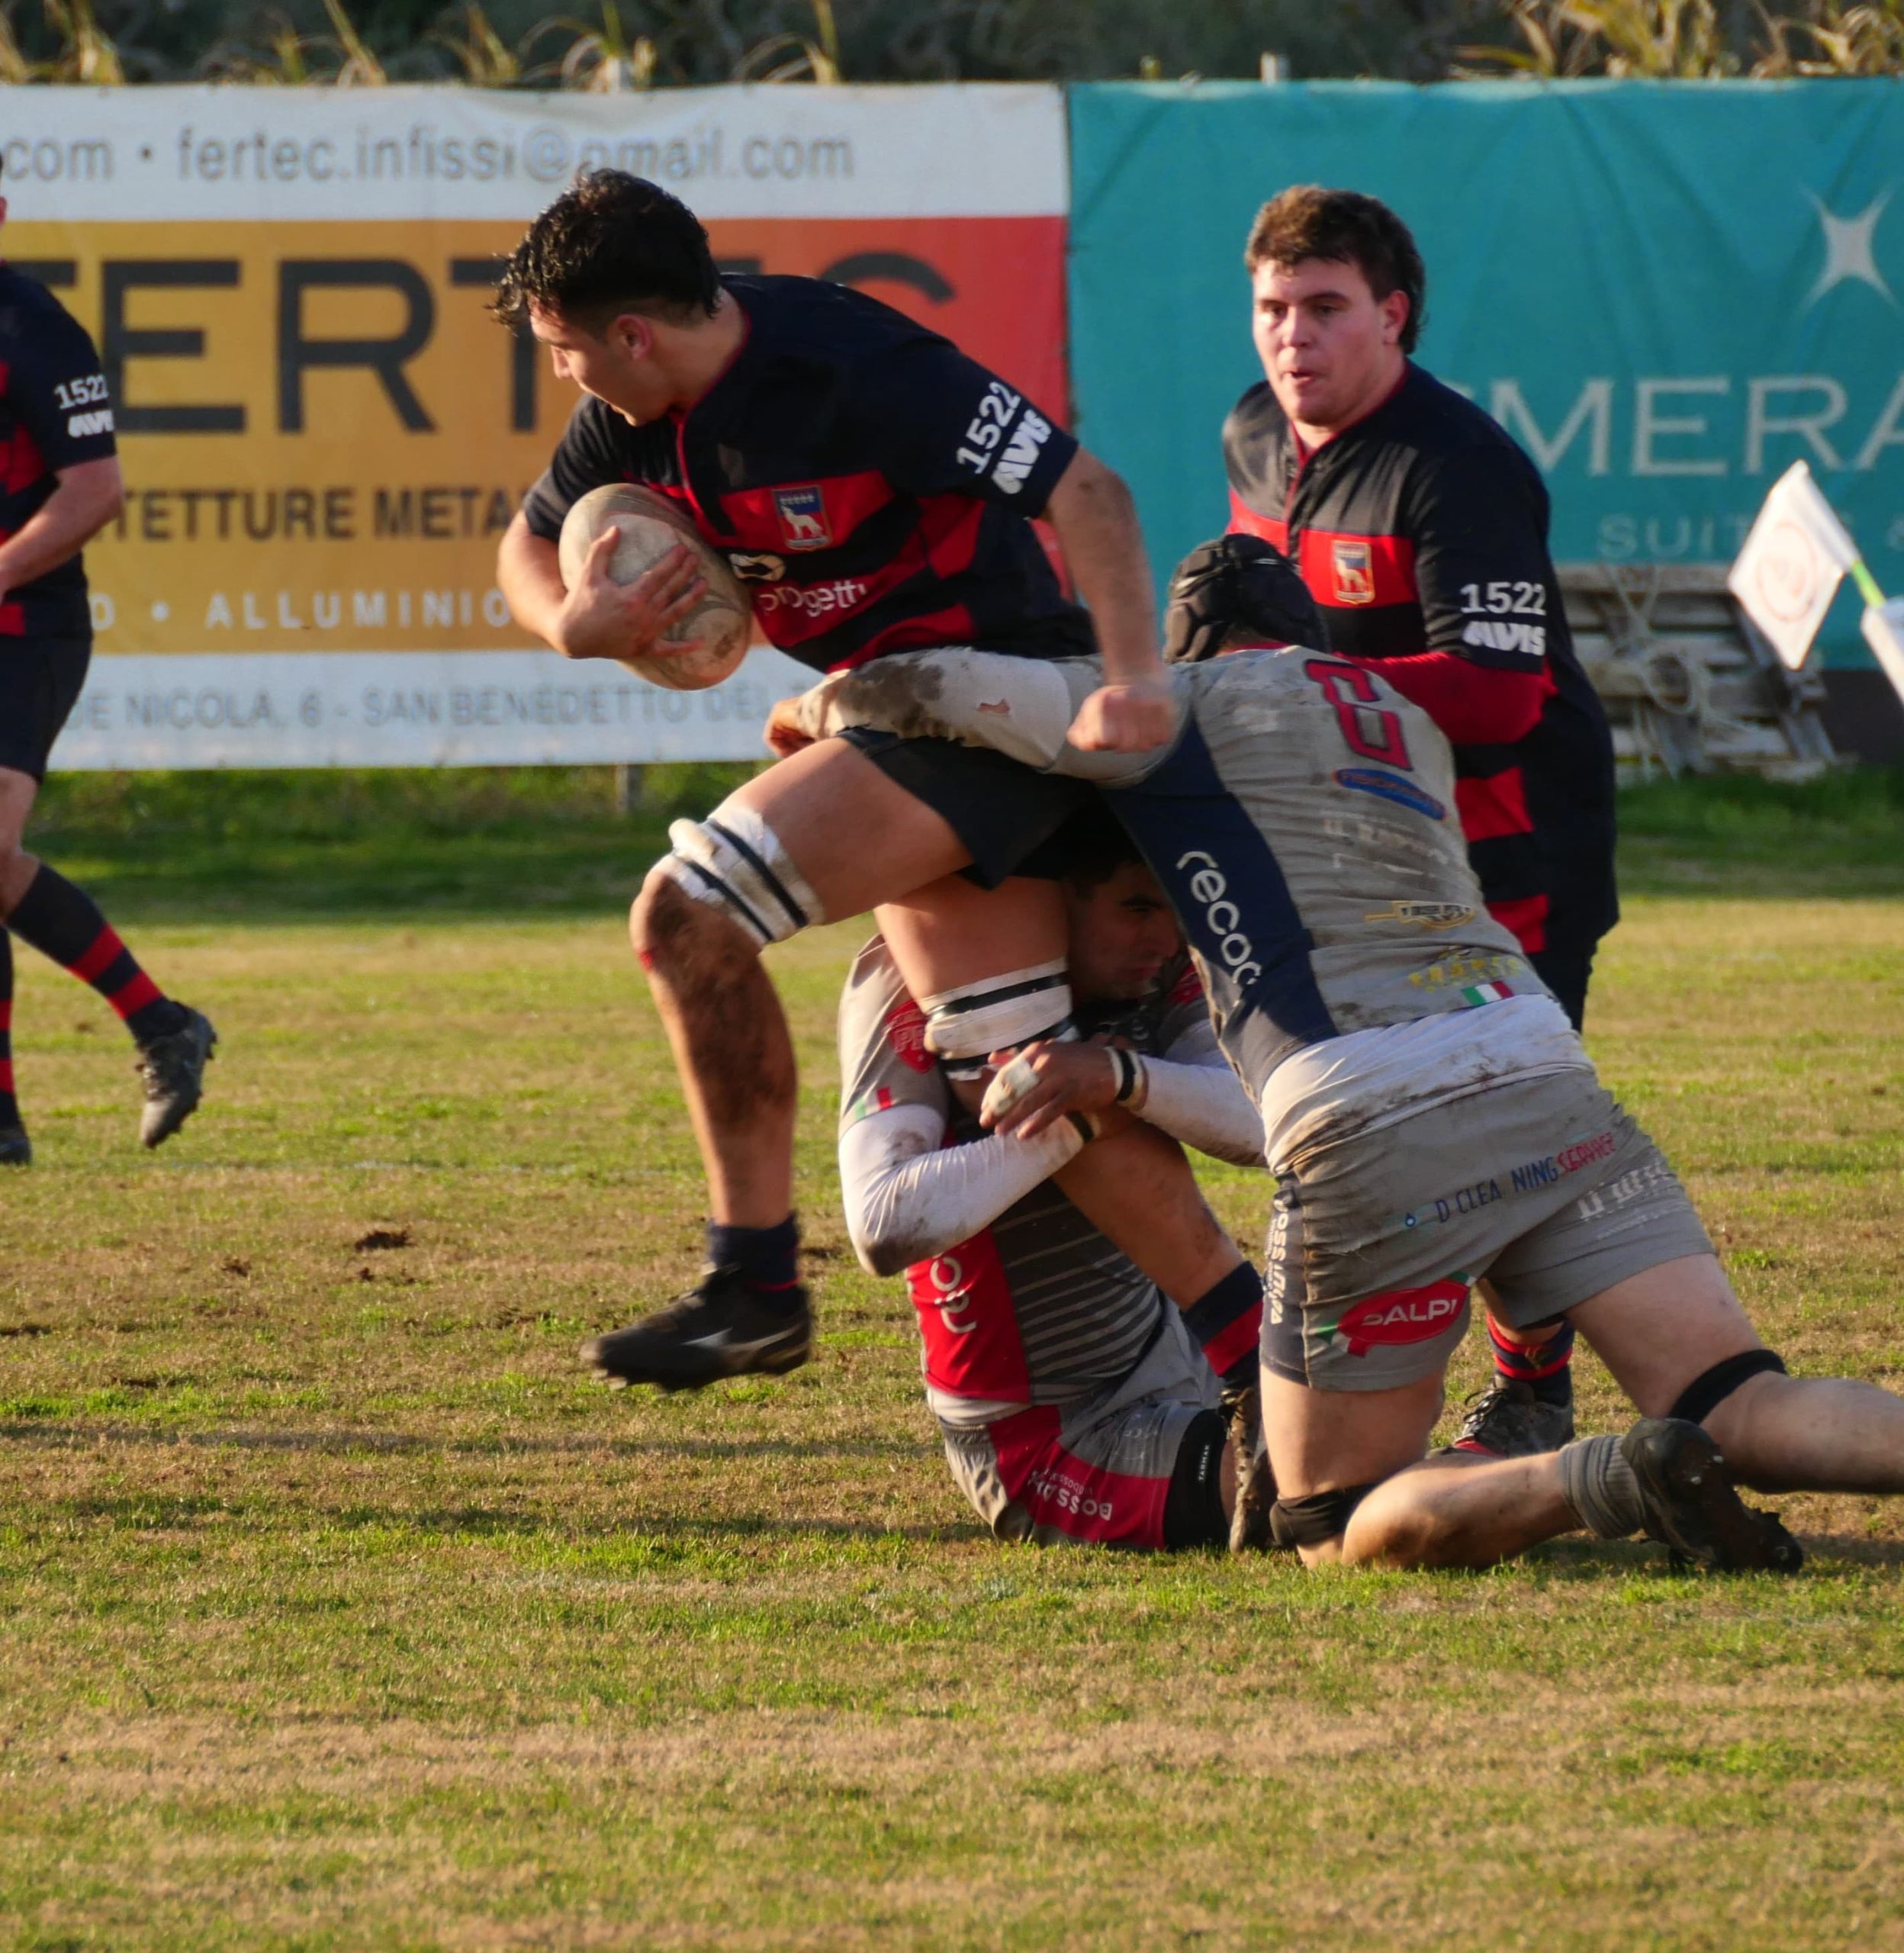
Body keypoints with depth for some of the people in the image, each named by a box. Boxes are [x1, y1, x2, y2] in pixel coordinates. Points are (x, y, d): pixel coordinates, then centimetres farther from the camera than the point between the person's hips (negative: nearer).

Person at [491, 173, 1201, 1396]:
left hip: (993, 690, -9)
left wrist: (1134, 680, -35)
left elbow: (1088, 493, -23)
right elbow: (530, 546, 18)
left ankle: (756, 1281, -13)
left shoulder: (852, 369, -22)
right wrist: (575, 625, -6)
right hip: (900, 725, 9)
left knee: (688, 912, -19)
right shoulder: (641, 414, 3)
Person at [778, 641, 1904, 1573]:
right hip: (1542, 1071, 5)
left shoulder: (1186, 705, 12)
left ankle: (1603, 1482, -23)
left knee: (1341, 1525, 6)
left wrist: (822, 710, 29)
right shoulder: (1406, 721, 31)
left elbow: (921, 688, 8)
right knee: (1742, 1417, 0)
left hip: (1368, 1130, -5)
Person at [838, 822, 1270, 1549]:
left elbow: (1252, 1127, -19)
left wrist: (1123, 1076, -37)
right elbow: (885, 1231, -35)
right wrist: (1076, 1123, -29)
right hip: (1039, 1435, -7)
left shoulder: (1157, 973, -3)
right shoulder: (910, 987, -22)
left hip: (1169, 1347, 7)